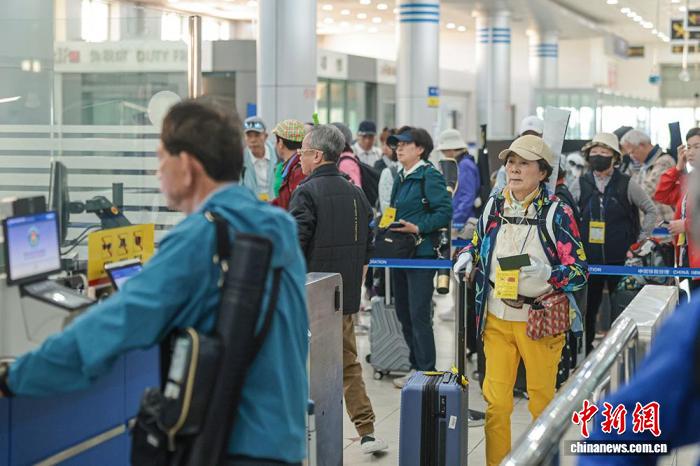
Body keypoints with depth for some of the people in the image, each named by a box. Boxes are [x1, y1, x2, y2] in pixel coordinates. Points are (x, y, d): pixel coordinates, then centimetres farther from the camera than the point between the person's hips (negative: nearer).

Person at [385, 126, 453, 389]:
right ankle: (416, 367, 24)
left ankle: (425, 371, 3)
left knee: (419, 315, -6)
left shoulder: (430, 176, -11)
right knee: (403, 313, 13)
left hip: (422, 254, -9)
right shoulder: (401, 177, 14)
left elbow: (445, 212, -17)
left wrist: (417, 228, -22)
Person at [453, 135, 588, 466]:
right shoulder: (494, 206, 4)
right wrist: (467, 256, -1)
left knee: (543, 402, 10)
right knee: (495, 401, 3)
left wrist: (546, 273, -30)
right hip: (497, 317, 3)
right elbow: (478, 243, 22)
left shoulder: (556, 212, -9)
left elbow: (579, 272, -11)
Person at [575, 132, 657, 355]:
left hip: (620, 259, -2)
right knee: (588, 306, 6)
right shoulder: (582, 184, 4)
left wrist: (640, 240, 3)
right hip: (589, 259, 2)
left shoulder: (626, 184, -1)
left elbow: (651, 210, 7)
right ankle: (585, 351, 15)